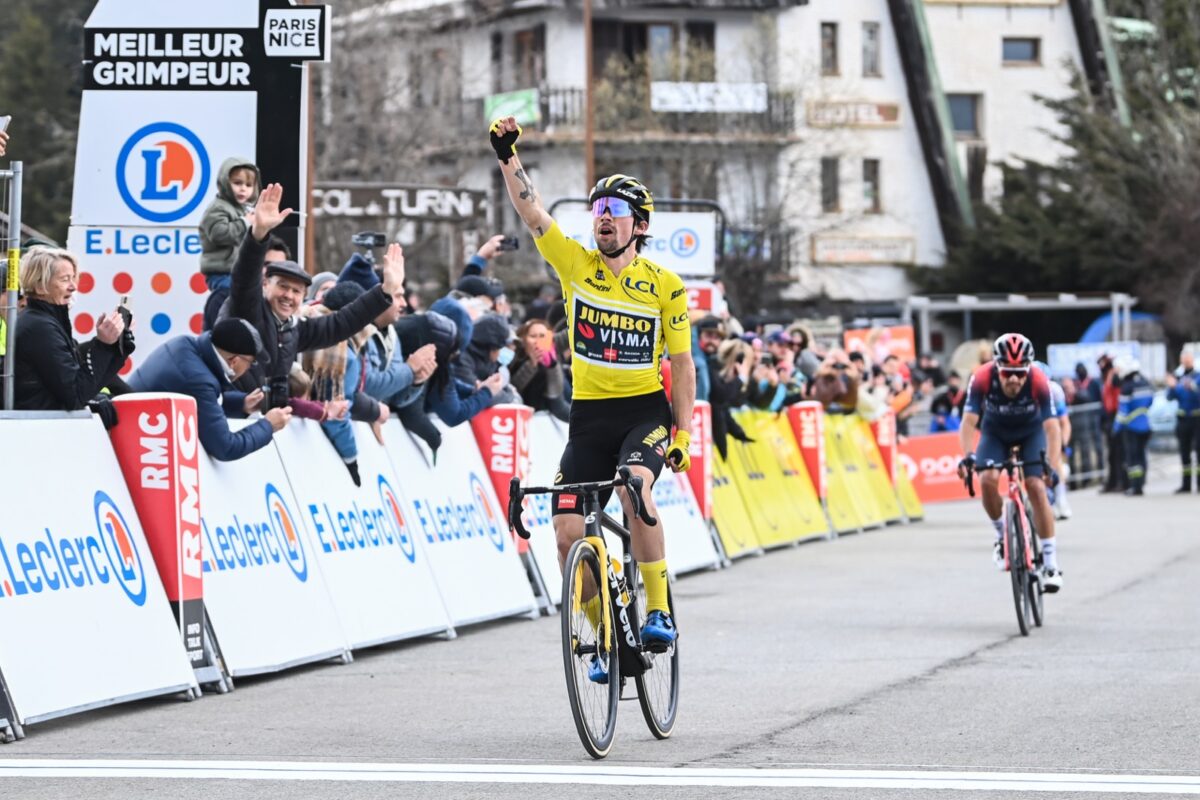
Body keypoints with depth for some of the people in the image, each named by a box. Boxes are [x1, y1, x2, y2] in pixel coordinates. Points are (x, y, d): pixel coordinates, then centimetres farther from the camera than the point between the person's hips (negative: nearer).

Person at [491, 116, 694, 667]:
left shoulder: (665, 285, -2)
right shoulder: (575, 264, 1)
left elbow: (681, 361, 3)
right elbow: (531, 211, -9)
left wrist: (684, 433, -2)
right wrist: (508, 156, -24)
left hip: (645, 412, -3)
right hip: (589, 415, 3)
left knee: (634, 487, -33)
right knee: (568, 530, -8)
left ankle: (658, 610, -22)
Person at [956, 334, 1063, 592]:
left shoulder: (1039, 381, -34)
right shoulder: (983, 379, -33)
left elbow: (1051, 426, -36)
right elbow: (969, 420, -36)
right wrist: (967, 455, -52)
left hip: (1031, 433, -1)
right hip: (995, 433, 1)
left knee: (1036, 487, -18)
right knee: (988, 479, -24)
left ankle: (1050, 562, -12)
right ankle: (1001, 534, 3)